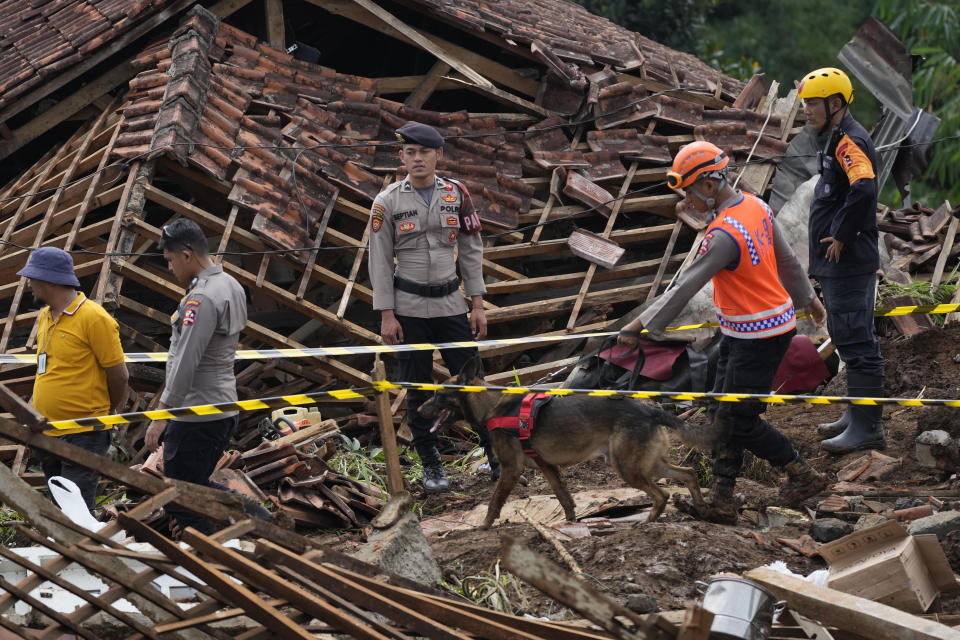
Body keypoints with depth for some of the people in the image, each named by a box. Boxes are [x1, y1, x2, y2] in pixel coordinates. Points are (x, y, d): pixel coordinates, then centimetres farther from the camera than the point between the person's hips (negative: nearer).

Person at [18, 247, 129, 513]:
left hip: (83, 437, -8)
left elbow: (119, 375, -10)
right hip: (48, 435, 8)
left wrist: (108, 414, 4)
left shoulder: (94, 318, -14)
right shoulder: (46, 316, 12)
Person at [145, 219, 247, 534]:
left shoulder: (202, 300, -21)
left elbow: (186, 363, -24)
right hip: (224, 408, 10)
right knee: (197, 487, 22)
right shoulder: (231, 286, 11)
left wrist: (161, 415, -21)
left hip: (196, 416, -10)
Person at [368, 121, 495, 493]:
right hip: (409, 308, -2)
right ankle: (431, 465, 13)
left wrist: (477, 303, 3)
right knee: (418, 389, 3)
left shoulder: (457, 195, 2)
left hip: (450, 304, 2)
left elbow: (471, 250, 7)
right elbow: (380, 261, -3)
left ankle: (496, 454, 13)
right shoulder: (388, 202, -4)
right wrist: (386, 315, -7)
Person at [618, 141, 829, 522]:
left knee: (740, 420, 1)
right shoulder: (755, 206, 2)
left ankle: (803, 475, 16)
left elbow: (685, 287, -26)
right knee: (722, 415, 10)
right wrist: (807, 297, 31)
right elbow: (786, 259, 15)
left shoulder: (724, 234, -27)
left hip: (758, 337, -10)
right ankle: (722, 499, 12)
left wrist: (642, 325, -21)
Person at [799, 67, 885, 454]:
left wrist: (842, 237, -23)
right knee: (849, 339, 18)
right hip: (836, 263, 11)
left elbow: (864, 189, -33)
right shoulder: (835, 139, 17)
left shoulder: (849, 140, -17)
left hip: (849, 263, -11)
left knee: (856, 342, -8)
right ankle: (858, 416, 29)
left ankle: (867, 428, -6)